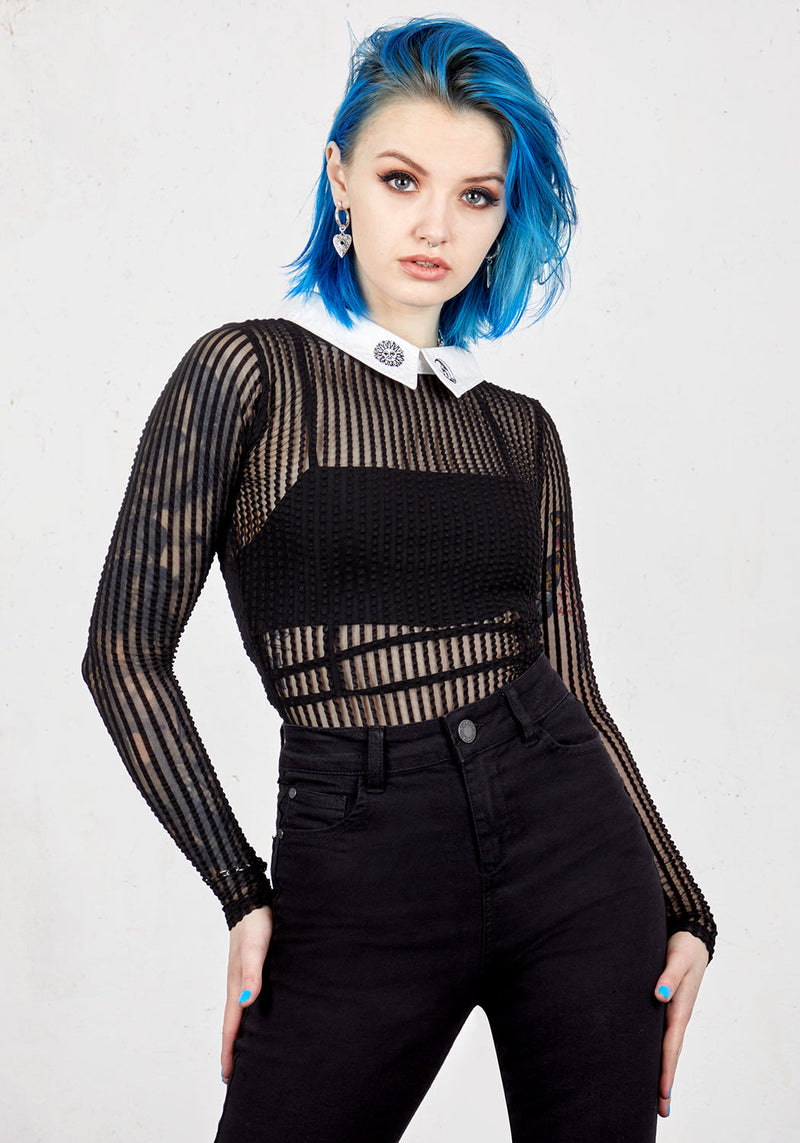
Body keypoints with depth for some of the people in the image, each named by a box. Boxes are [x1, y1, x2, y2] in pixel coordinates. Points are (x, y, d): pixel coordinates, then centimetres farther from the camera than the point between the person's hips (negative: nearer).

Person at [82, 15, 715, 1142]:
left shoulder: (522, 430, 9)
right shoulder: (249, 372, -2)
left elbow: (571, 687, 11)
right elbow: (127, 648, -5)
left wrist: (682, 912, 7)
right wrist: (242, 892, -8)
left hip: (571, 846, 4)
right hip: (358, 879, -3)